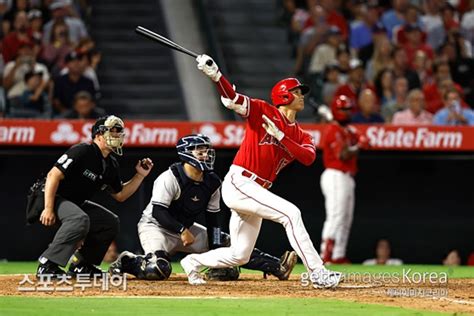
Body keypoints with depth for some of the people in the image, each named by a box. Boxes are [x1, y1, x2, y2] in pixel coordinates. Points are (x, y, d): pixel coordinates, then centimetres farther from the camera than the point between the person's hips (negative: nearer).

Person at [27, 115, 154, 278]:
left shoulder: (111, 165, 6)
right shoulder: (82, 151, -20)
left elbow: (120, 195, 17)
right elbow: (53, 175, -25)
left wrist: (140, 175, 4)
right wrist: (49, 209, -29)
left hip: (75, 203, 10)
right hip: (50, 197, -10)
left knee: (111, 222, 6)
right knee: (80, 219, -35)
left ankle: (81, 265, 12)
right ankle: (47, 265, -32)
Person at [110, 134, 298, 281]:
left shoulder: (212, 183, -3)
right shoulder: (169, 178, -22)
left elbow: (212, 219, 2)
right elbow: (158, 212, -25)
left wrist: (215, 250, -6)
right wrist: (182, 230, -32)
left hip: (187, 228, 7)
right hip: (155, 226, -7)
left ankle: (276, 267, -7)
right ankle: (126, 262, -6)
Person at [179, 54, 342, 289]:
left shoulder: (302, 136, 13)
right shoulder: (264, 111, -2)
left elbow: (308, 157, -8)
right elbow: (232, 99, -15)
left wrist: (280, 136, -17)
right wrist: (215, 75, -33)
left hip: (256, 191, 8)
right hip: (238, 183, -8)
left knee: (239, 255, 11)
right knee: (290, 213, -23)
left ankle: (193, 261, 34)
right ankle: (317, 273, -23)